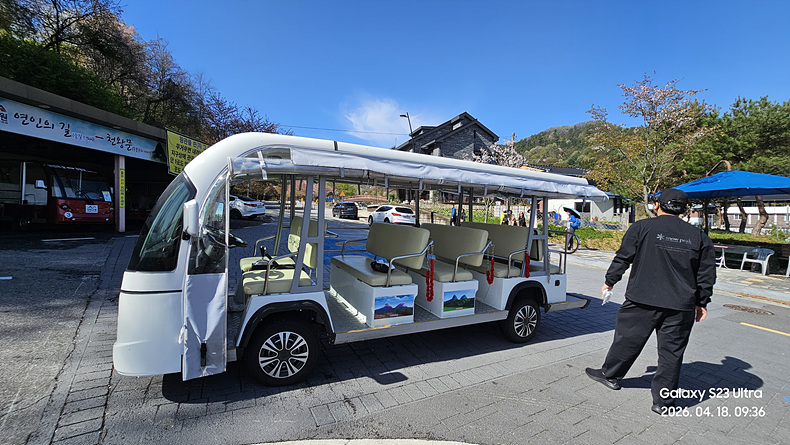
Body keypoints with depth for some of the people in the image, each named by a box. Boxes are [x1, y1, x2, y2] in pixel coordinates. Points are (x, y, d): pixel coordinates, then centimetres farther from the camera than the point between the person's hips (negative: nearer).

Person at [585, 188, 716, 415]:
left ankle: (610, 374, 30)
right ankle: (662, 400, 20)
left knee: (628, 338, 12)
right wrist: (701, 303, 20)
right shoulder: (699, 236, 6)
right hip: (681, 306, 3)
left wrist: (609, 282, 11)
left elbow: (623, 258, -2)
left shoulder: (642, 227, -5)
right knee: (671, 351, 10)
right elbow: (706, 275, 10)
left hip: (642, 300, -3)